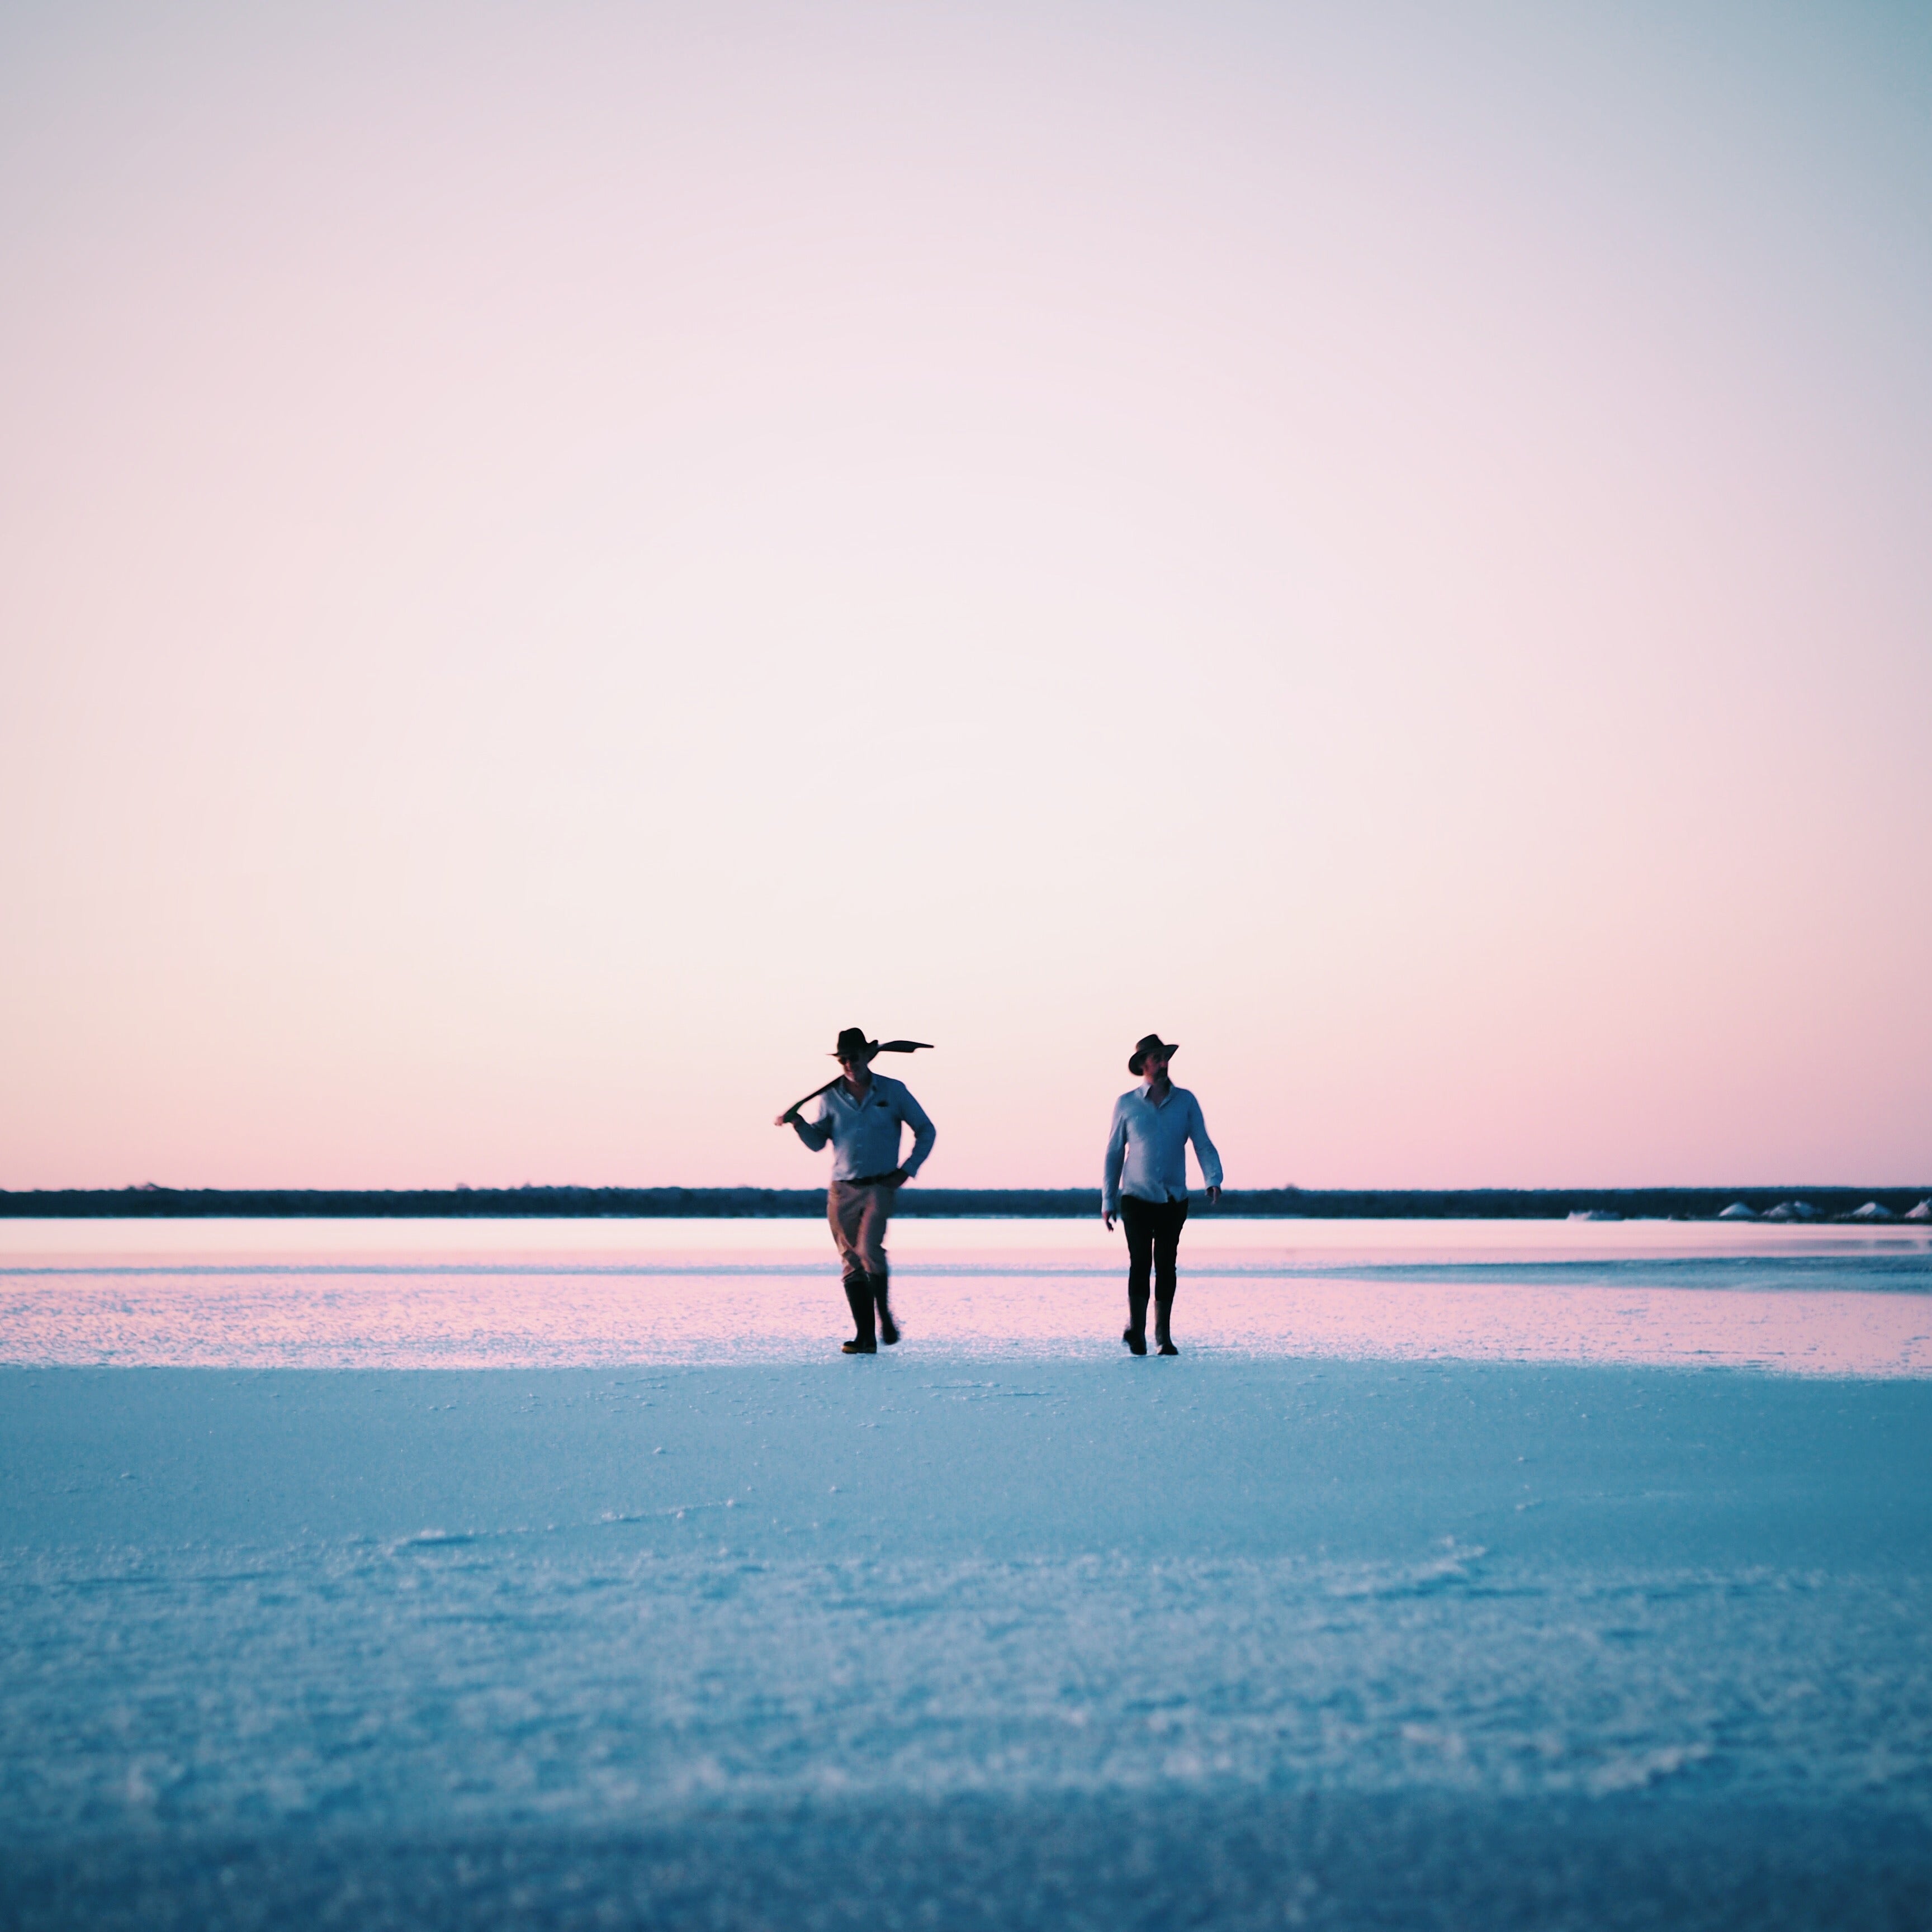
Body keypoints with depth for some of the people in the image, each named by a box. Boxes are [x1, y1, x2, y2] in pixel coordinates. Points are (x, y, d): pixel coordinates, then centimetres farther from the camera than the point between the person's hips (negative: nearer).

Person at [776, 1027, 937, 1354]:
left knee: (869, 1249, -22)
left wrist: (906, 1170, 0)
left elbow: (926, 1131, 9)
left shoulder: (893, 1091, 3)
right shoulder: (830, 1097, 8)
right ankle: (865, 1336, 1)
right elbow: (817, 1142, 12)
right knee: (852, 1263, 0)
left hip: (880, 1187, -3)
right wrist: (798, 1123, -7)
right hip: (842, 1190, 3)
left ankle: (885, 1315, -1)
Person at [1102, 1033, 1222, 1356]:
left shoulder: (1185, 1101, 5)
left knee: (1166, 1266, 4)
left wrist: (1213, 1179, -16)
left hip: (1174, 1199, 1)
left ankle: (1163, 1335, 13)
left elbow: (1203, 1144, 2)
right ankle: (1136, 1327, -11)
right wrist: (1108, 1200, 6)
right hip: (1136, 1197, -1)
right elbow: (1114, 1153, 9)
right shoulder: (1126, 1104, 4)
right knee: (1140, 1261, -15)